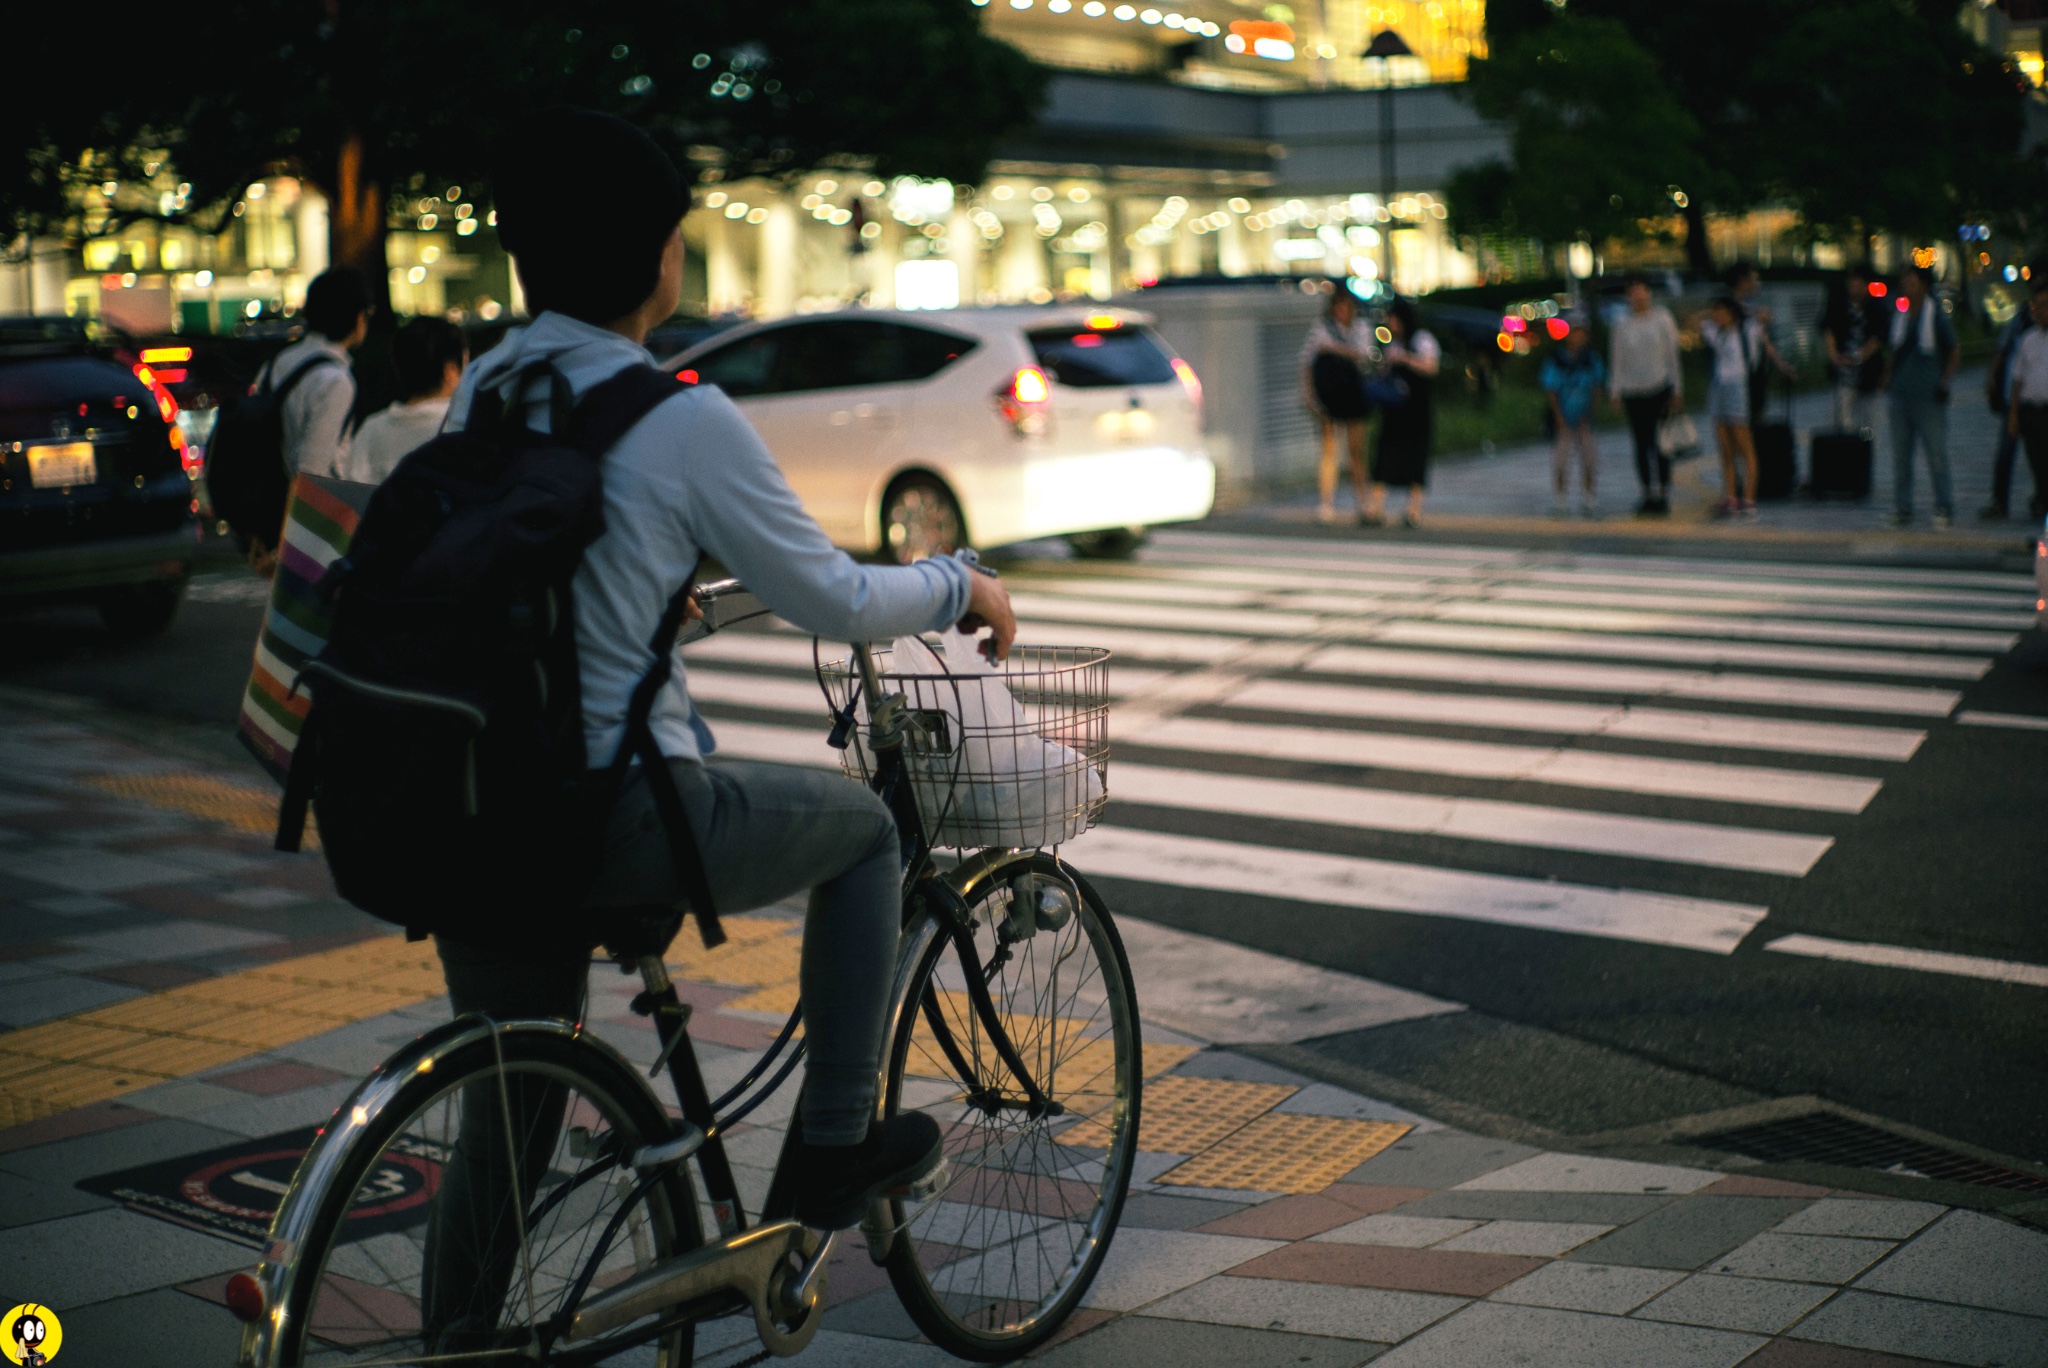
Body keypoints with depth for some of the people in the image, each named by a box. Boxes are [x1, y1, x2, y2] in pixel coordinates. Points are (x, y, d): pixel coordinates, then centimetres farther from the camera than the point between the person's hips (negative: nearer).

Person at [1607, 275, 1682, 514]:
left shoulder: (1662, 318, 2)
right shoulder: (1621, 324, 7)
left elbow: (1673, 354, 2)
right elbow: (1616, 359, 7)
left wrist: (1677, 390, -2)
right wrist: (1614, 392, 0)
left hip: (1660, 388, -2)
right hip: (1633, 393, 2)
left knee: (1661, 442, -4)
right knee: (1642, 443, 2)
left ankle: (1664, 493, 1)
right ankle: (1649, 494, 11)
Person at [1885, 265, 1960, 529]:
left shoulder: (1936, 314, -5)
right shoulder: (1899, 315, 11)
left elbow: (1955, 351, -1)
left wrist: (1944, 383, -7)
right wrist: (1890, 377, 9)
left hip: (1929, 395, -6)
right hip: (1901, 393, 6)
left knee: (1936, 452, -3)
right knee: (1900, 454, 7)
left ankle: (1944, 508, 5)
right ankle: (1902, 507, 13)